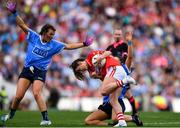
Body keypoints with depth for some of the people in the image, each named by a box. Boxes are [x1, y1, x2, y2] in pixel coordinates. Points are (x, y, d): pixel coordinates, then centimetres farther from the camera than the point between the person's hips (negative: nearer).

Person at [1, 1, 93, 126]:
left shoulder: (54, 44, 1)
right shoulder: (33, 37, 0)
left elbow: (68, 46, 7)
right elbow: (22, 25, -1)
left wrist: (84, 44, 2)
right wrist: (14, 13, -10)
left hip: (40, 72, -1)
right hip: (27, 69, 1)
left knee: (37, 93, -22)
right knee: (19, 95, -4)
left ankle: (46, 119, -22)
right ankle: (11, 114, 21)